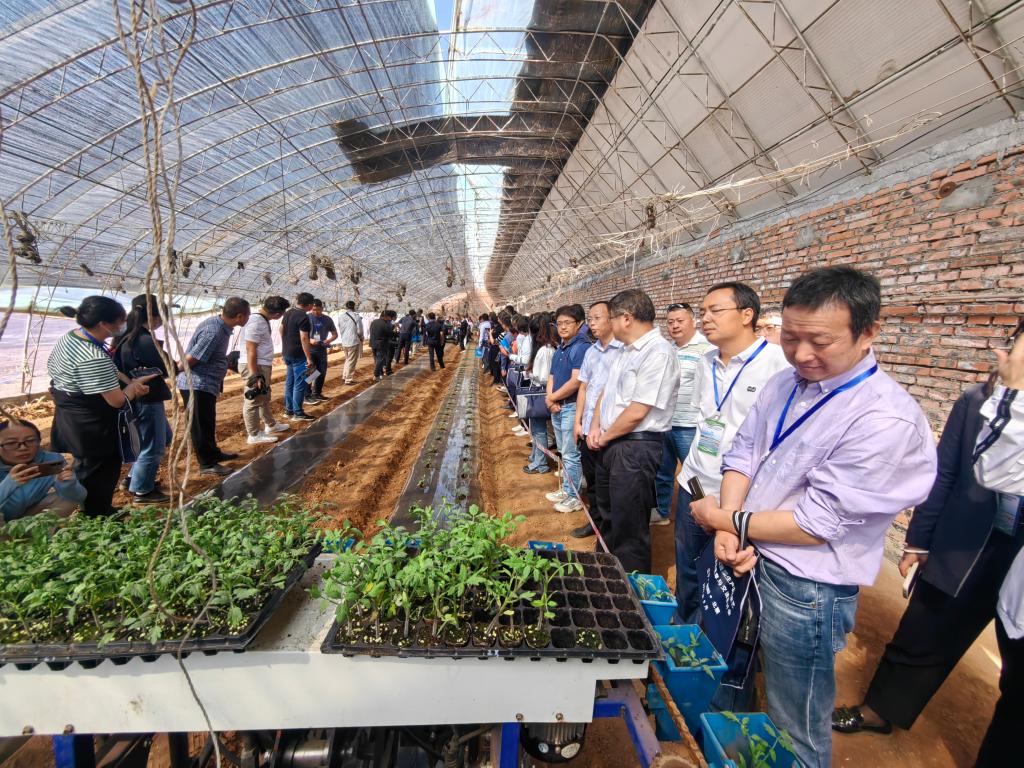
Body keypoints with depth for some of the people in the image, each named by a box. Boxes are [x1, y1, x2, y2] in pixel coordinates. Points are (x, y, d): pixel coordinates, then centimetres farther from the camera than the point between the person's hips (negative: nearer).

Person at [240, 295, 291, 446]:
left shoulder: (262, 319, 8)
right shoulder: (255, 323, -22)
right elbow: (251, 351, -24)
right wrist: (254, 375, -24)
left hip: (263, 365, 10)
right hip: (254, 366, -10)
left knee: (265, 397, 23)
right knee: (254, 401, 0)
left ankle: (270, 425, 39)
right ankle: (254, 435, 9)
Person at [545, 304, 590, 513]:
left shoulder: (582, 347, -16)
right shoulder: (560, 349, 12)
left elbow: (576, 381, -23)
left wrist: (553, 398, -11)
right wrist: (550, 398, -4)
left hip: (572, 407, -9)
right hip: (557, 407, 9)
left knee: (571, 455, 0)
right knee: (564, 453, 19)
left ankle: (574, 497, 13)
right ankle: (566, 489, 33)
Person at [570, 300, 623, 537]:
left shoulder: (623, 350, -11)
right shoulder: (591, 351, 12)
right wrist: (577, 421, 12)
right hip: (588, 426, 7)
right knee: (591, 479, 18)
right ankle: (595, 520, 35)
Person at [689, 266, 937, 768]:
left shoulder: (887, 420, -23)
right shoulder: (784, 384, 0)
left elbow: (816, 523, -22)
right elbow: (742, 454, 2)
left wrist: (725, 520, -12)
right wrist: (730, 533, -12)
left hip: (803, 590, -7)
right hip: (745, 560, 7)